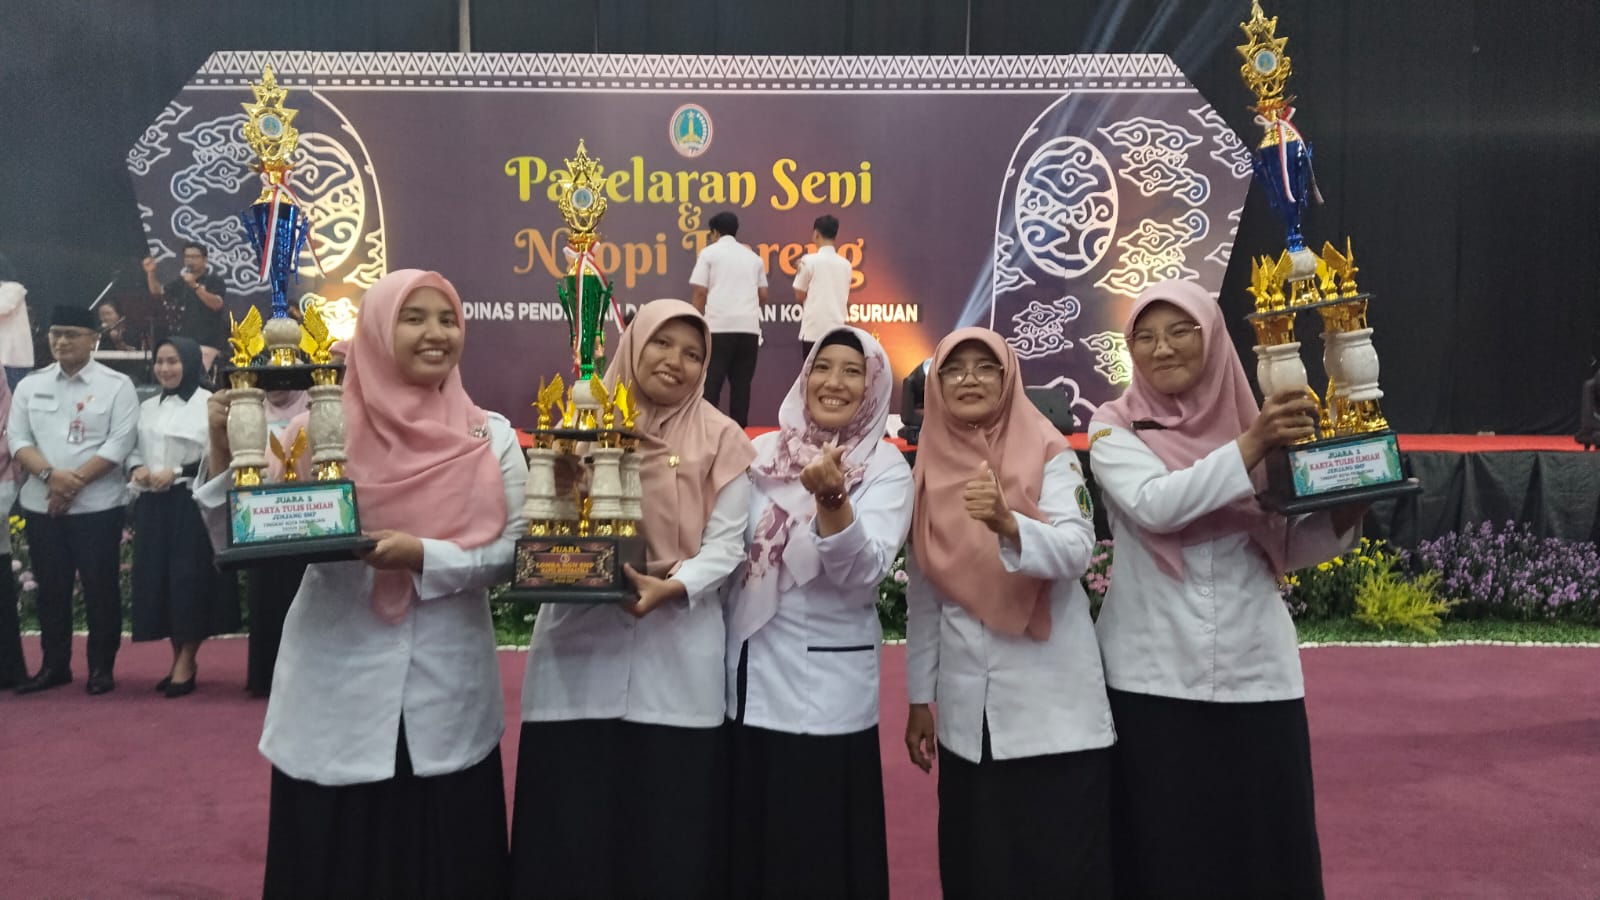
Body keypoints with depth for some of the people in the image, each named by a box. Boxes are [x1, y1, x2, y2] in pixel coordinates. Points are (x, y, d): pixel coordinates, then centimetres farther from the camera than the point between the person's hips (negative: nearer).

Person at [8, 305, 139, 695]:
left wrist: (76, 481, -15)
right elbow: (18, 439, 3)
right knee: (51, 587, 11)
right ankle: (54, 665, 22)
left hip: (97, 505, -4)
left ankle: (102, 667, 11)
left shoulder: (116, 385, -3)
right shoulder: (30, 385, 9)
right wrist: (51, 475, -14)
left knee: (100, 587, 1)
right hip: (41, 505, 4)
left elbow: (120, 443, -10)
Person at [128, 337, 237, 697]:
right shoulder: (148, 407, 16)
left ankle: (186, 663, 4)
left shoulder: (207, 403, -6)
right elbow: (134, 450, 17)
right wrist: (137, 469, -3)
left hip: (191, 503, -6)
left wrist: (177, 472, -16)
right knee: (157, 580, 6)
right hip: (153, 505, 7)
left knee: (189, 580, -5)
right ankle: (178, 659, 18)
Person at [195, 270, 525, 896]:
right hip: (337, 690, -1)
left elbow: (516, 551, -4)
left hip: (449, 694, 1)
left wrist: (424, 555, -19)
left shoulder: (490, 436, 1)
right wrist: (226, 453, -15)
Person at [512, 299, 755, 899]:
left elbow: (725, 544, -3)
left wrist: (671, 588, -20)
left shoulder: (720, 438, 2)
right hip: (579, 648, 1)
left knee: (671, 832, 6)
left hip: (678, 655, -1)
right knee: (570, 828, 6)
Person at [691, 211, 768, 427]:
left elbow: (700, 293, -1)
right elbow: (763, 296, 18)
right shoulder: (753, 256, 19)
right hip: (749, 326, 4)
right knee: (741, 383, 6)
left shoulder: (709, 252, 6)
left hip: (719, 326, -3)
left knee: (710, 381, -2)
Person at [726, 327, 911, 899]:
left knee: (821, 850, 6)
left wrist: (831, 499, -35)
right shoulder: (764, 452, 4)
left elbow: (863, 572, -21)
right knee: (749, 840, 14)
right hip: (749, 671, 4)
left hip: (826, 682, -4)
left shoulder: (886, 467, -6)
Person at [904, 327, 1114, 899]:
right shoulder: (929, 471, 6)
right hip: (967, 711, 3)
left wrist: (1006, 522, -37)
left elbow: (1075, 551, -19)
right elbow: (922, 597, 10)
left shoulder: (1050, 456, -2)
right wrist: (920, 698, 11)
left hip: (1053, 705, -3)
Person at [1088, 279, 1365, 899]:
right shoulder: (1115, 428, -1)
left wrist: (1343, 513, -10)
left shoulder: (1254, 420, 6)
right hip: (1154, 673, -2)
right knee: (1164, 846, 6)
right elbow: (1154, 505, -20)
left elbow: (1286, 550, 7)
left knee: (1266, 841, 9)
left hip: (1255, 669, 3)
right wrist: (1250, 446, -26)